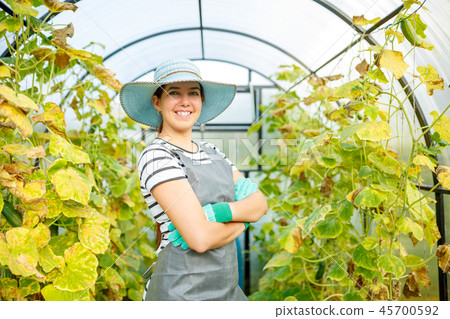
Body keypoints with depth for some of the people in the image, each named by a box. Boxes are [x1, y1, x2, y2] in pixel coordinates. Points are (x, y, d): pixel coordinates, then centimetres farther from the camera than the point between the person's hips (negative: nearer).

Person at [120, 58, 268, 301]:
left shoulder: (212, 152, 8)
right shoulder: (155, 156, -16)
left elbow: (260, 203, 0)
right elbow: (200, 238, -24)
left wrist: (219, 212, -18)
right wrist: (242, 220, -6)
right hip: (180, 292, -7)